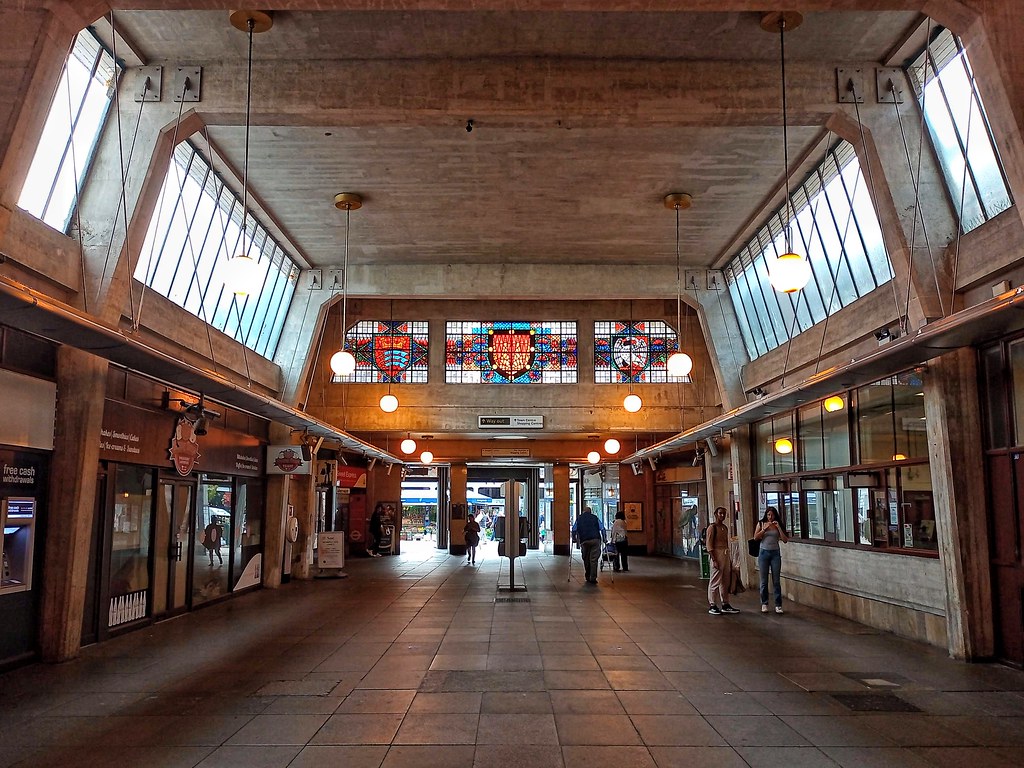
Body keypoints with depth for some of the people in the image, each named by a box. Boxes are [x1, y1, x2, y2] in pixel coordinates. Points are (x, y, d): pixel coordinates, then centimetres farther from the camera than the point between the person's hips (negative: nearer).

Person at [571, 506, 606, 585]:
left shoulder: (579, 518, 16)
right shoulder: (595, 517, 15)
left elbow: (574, 529, 8)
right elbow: (602, 528, 7)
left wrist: (574, 539, 17)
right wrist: (604, 539, 12)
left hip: (584, 541, 1)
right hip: (595, 540, -1)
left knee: (586, 560, 14)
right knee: (594, 560, -2)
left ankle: (588, 577, 19)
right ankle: (593, 578, -8)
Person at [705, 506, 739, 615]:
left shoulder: (725, 528, 15)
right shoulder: (712, 527, -9)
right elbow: (709, 545, -13)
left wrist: (729, 559, 17)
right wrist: (714, 560, -18)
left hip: (725, 555, 8)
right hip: (717, 554, -8)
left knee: (725, 581, 12)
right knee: (715, 581, -5)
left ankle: (725, 605, 20)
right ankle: (712, 606, 2)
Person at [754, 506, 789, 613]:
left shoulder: (778, 525, 5)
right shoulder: (761, 523, 3)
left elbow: (785, 540, -3)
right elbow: (755, 537, -5)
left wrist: (778, 527, -11)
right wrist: (764, 529, -14)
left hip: (775, 553, 0)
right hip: (764, 553, 0)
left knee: (776, 581, 0)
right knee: (764, 581, 4)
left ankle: (778, 605, 4)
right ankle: (764, 604, 13)